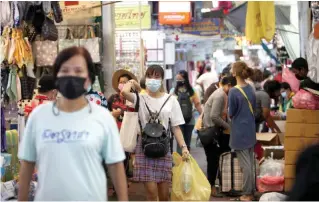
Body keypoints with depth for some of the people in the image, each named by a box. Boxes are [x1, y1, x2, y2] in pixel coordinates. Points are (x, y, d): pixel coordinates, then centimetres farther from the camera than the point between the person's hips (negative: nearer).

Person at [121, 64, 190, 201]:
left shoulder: (171, 100, 5)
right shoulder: (140, 98, 0)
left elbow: (176, 127, 4)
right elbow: (124, 92, -21)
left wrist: (183, 146, -8)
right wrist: (132, 82, -1)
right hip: (145, 147, -2)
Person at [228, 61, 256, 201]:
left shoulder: (234, 92, -19)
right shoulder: (251, 88, 3)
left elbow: (230, 113, -10)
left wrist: (230, 111, 10)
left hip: (239, 132, -7)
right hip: (250, 130, 7)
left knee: (245, 164, 0)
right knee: (250, 162, 15)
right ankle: (251, 191, 24)